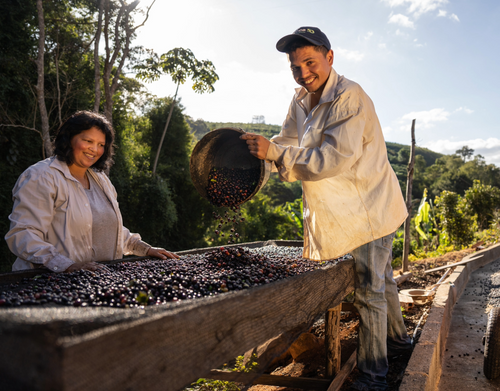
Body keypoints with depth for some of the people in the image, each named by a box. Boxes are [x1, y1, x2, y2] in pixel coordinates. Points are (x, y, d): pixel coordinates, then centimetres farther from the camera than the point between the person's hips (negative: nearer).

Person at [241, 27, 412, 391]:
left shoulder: (349, 97, -23)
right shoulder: (301, 100, 4)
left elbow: (335, 158, -32)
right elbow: (288, 143, 13)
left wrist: (276, 152, -32)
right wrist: (259, 148, -4)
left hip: (370, 207, -9)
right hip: (348, 208, 9)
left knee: (369, 290, -2)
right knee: (381, 278, 24)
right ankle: (398, 338, 45)